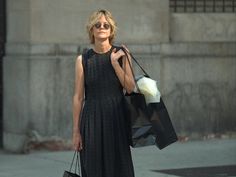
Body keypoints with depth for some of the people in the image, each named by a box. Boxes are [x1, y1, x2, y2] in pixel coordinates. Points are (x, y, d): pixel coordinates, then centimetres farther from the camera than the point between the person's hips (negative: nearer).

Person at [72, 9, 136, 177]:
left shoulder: (121, 54, 3)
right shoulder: (83, 59, 2)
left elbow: (130, 87, -3)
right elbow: (78, 97, 2)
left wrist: (114, 63, -11)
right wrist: (76, 131, -1)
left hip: (116, 119, 0)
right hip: (92, 120, 0)